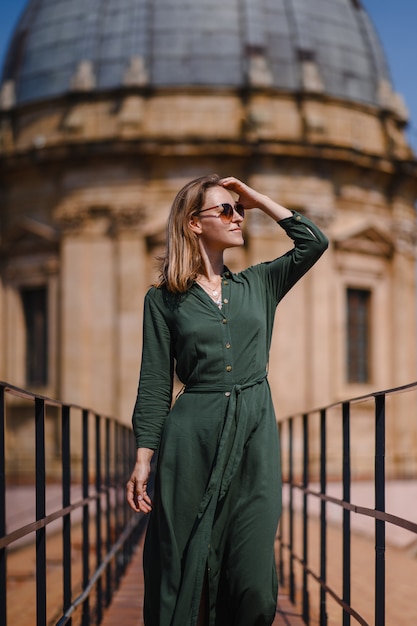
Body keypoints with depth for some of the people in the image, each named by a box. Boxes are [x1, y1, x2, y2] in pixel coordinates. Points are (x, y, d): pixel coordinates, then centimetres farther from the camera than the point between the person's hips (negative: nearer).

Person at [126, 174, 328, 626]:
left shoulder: (258, 284, 15)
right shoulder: (163, 299, 5)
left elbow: (313, 242, 9)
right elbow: (154, 384, 2)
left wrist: (257, 199, 10)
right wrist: (143, 459, -5)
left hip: (255, 435, 3)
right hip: (192, 436, -2)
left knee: (253, 581, -1)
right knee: (185, 571, -1)